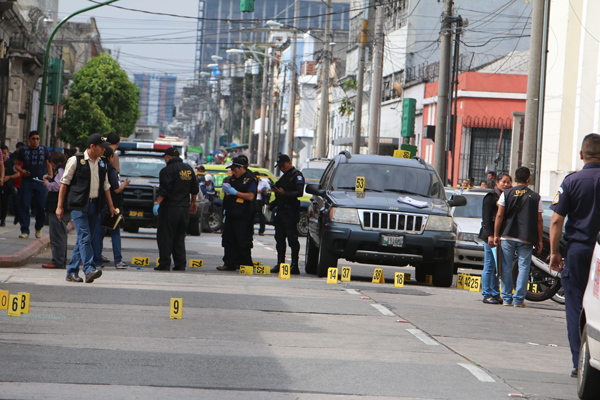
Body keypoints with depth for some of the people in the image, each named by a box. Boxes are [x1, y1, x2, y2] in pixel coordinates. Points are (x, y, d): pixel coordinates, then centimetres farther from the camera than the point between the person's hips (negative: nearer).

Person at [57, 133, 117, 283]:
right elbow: (64, 182, 0)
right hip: (78, 205, -6)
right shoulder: (75, 160, -3)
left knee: (84, 239, 6)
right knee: (84, 237, -16)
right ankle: (89, 270, -24)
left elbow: (105, 185, 21)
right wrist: (60, 206, -3)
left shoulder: (102, 163, 13)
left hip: (94, 205, 6)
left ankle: (72, 272, 13)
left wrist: (111, 206, 16)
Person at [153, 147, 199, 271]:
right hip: (184, 209, 7)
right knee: (179, 238, 11)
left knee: (165, 238, -2)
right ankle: (180, 264, 7)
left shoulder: (167, 170, -10)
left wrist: (157, 203, -19)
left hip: (169, 209, -6)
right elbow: (195, 188, 18)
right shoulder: (189, 169, 11)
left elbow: (164, 190, -19)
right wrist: (193, 202, 29)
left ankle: (164, 264, -4)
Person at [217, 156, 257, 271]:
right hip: (230, 214, 8)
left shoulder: (250, 180, -5)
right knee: (228, 239, 8)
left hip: (242, 217, -8)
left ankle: (246, 264, -1)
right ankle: (229, 263, 13)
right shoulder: (232, 179, 18)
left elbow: (250, 196, -15)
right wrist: (226, 190, 4)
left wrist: (235, 192, -16)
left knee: (243, 241, -6)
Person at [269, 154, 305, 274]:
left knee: (292, 240, -9)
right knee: (279, 239, 7)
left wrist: (284, 193, -27)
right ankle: (280, 264, 12)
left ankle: (294, 266, -9)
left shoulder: (297, 175, -4)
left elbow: (300, 192, -18)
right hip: (281, 212, 9)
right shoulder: (284, 177, 24)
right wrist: (272, 205, 15)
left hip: (291, 213, -9)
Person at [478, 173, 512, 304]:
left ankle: (496, 295, 11)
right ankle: (487, 295, -3)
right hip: (491, 235, -7)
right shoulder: (491, 197, -4)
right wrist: (490, 235, -18)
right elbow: (487, 218, -10)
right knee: (489, 266, -6)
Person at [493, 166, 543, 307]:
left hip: (507, 237, 1)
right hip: (526, 238, -1)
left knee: (507, 268, 7)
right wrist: (539, 240, 8)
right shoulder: (536, 197, 2)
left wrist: (496, 235, 2)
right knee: (523, 268, 4)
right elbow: (539, 220, 2)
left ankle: (507, 298, 8)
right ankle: (518, 299, 1)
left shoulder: (506, 194, 3)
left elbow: (499, 215, -2)